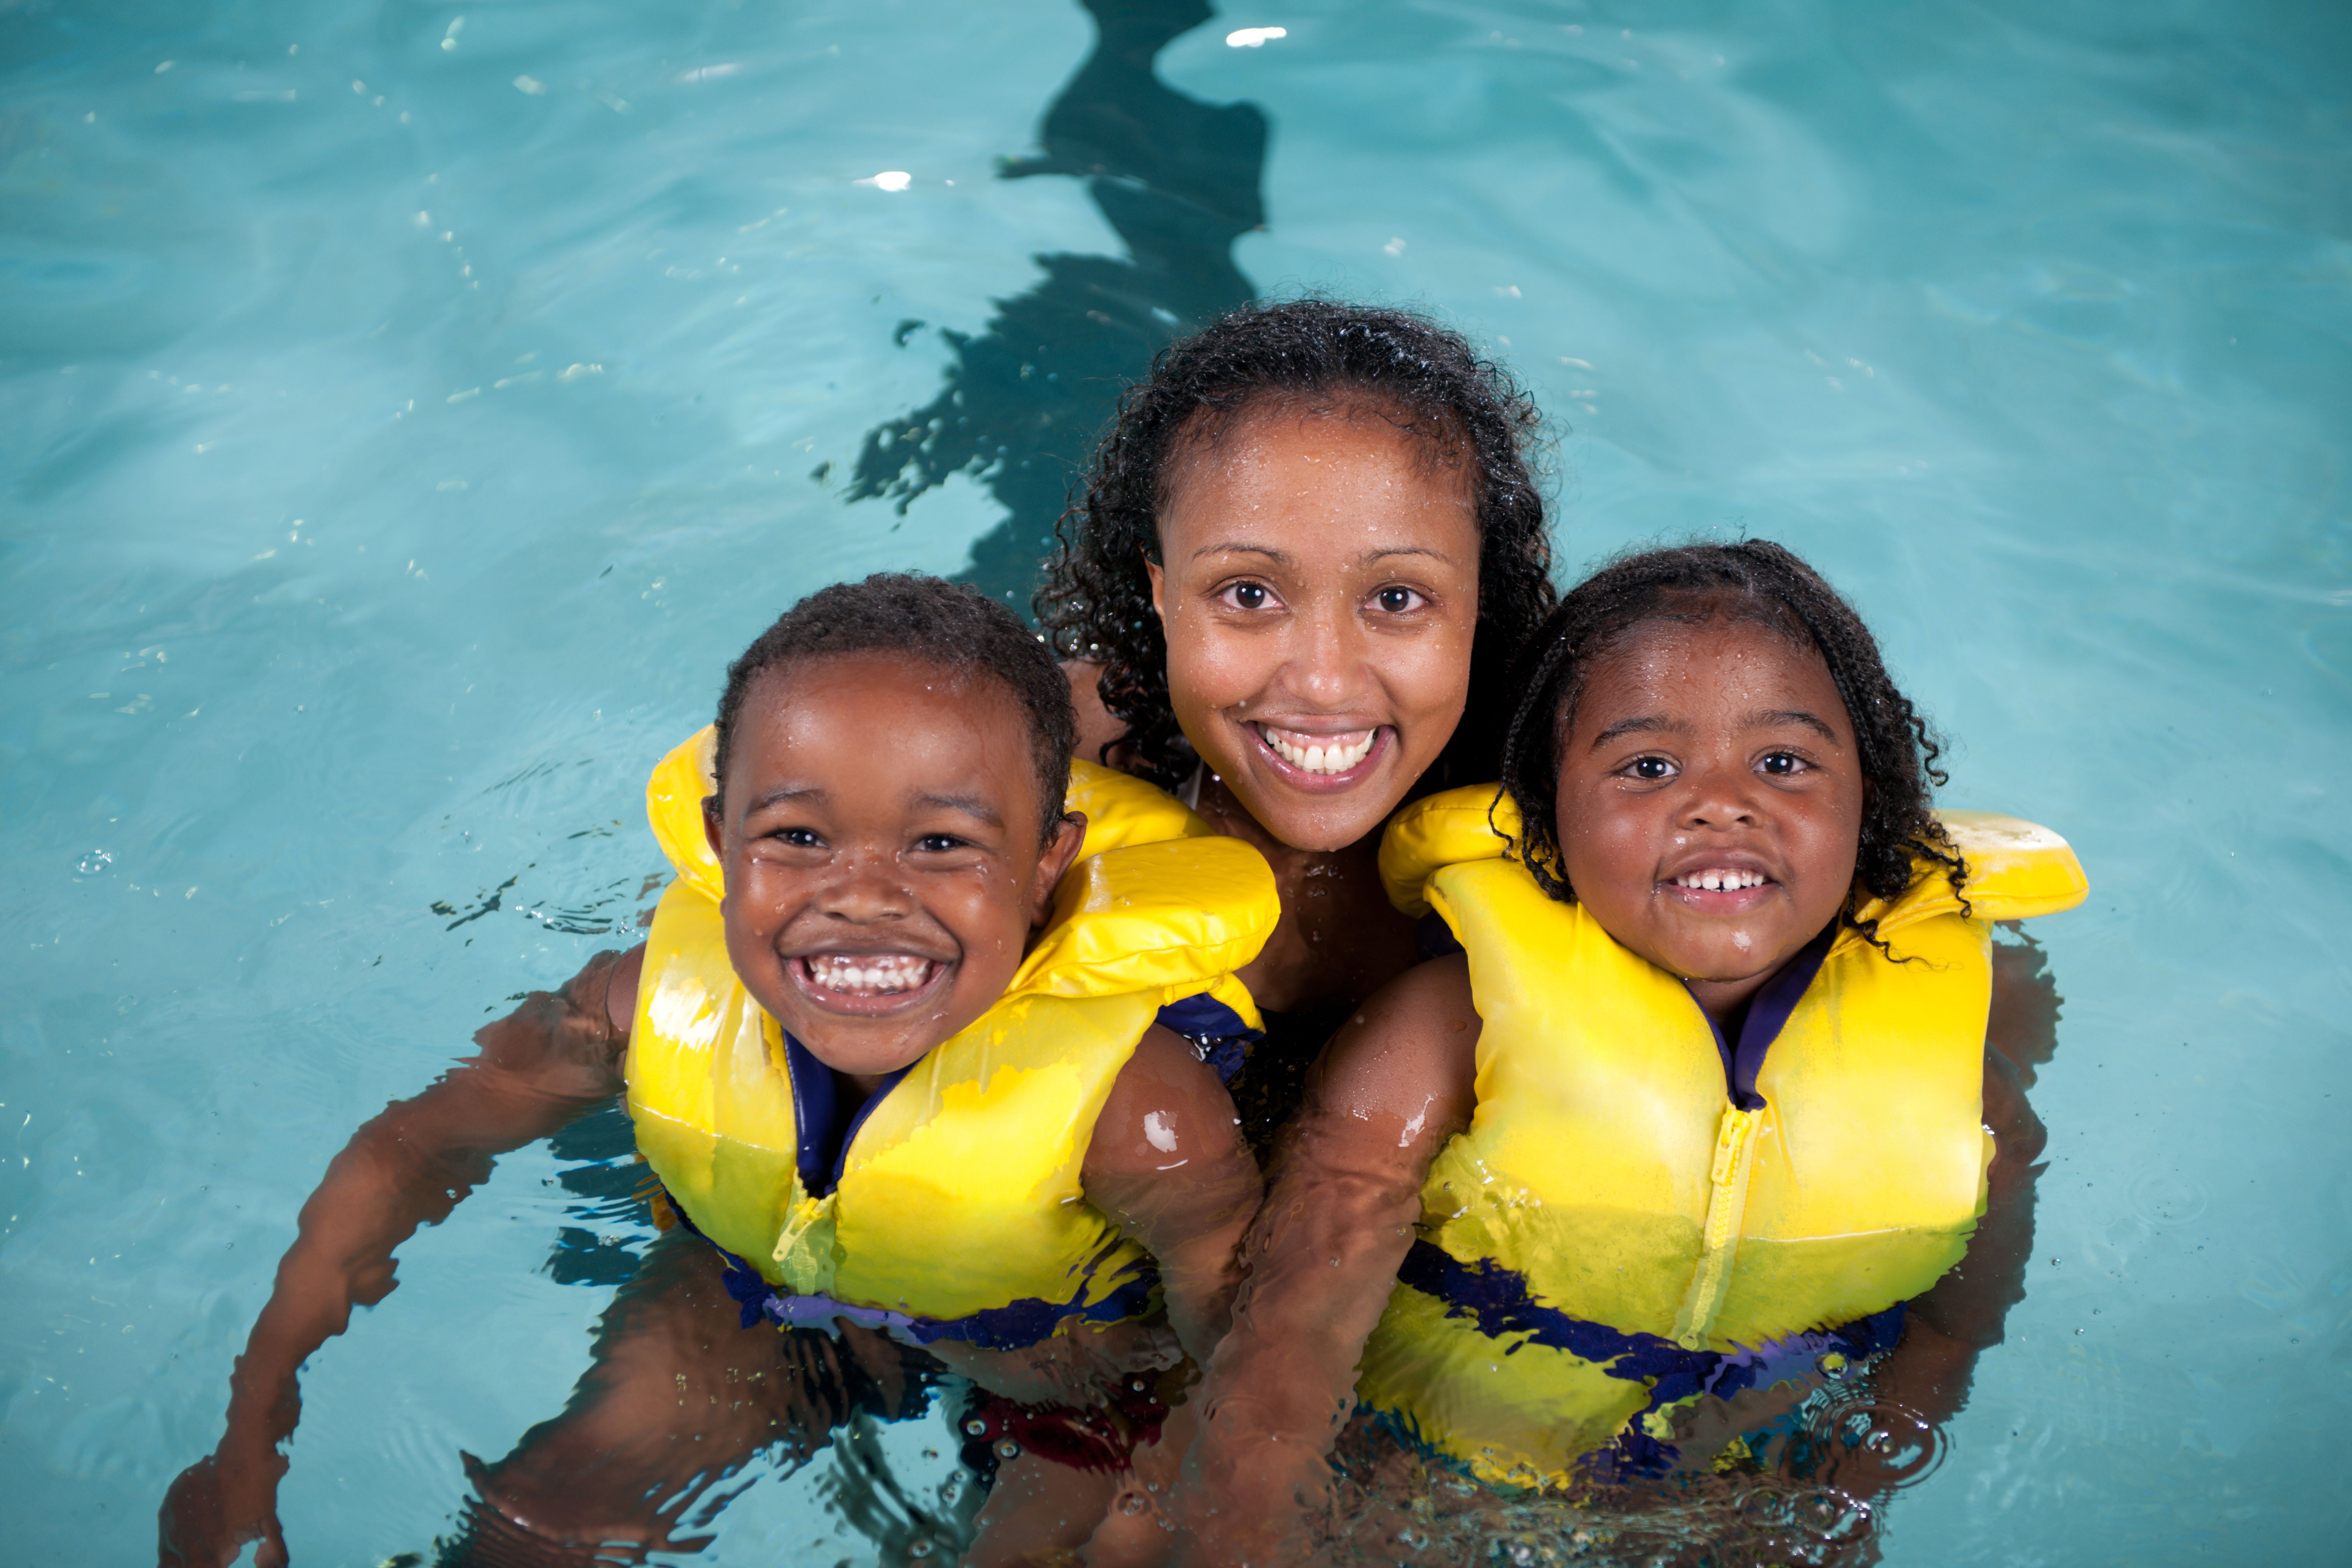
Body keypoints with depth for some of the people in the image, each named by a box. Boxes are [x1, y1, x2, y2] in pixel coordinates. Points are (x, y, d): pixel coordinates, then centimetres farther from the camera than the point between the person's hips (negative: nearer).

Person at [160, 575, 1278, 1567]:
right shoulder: (667, 999, -28)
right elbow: (413, 1149, -12)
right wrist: (249, 1446, -12)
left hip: (1072, 1367, -2)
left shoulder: (1134, 1107, -39)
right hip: (772, 1300, 2)